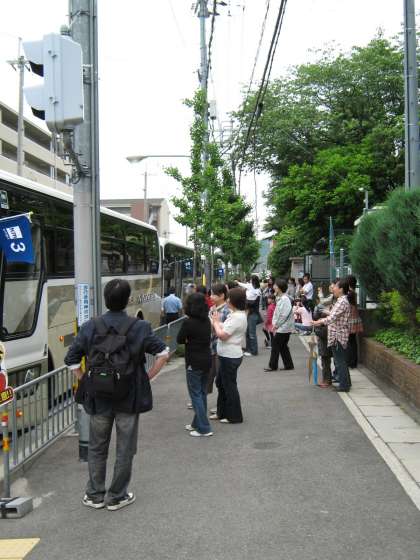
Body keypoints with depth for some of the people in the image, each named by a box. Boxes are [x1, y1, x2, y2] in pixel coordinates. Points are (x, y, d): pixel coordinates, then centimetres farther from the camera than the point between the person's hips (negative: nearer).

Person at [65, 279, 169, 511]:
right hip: (129, 398, -1)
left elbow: (71, 360, -5)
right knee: (125, 449, 13)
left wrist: (86, 382, 5)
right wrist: (147, 377, 0)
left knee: (97, 448, 18)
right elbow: (164, 353, -9)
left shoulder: (90, 327, -6)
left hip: (98, 398, 2)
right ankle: (117, 497, 22)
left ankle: (95, 495, 27)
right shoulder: (139, 328, -9)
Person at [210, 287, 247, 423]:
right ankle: (222, 412, 32)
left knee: (229, 385, 2)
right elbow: (224, 329, 12)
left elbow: (222, 335, -23)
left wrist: (216, 322, -10)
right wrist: (217, 321, 1)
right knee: (221, 383, 20)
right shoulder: (236, 315, 10)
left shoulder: (237, 317, -23)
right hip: (227, 355, 10)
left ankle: (234, 417, 15)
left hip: (230, 357, -10)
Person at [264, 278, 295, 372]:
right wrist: (275, 324, 7)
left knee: (275, 345, -1)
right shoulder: (279, 298, 12)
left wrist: (276, 325, -16)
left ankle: (273, 366, 8)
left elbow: (284, 315, -23)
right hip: (281, 327, 9)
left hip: (283, 327, -9)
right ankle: (289, 365, 20)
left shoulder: (285, 299, -19)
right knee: (283, 346, 14)